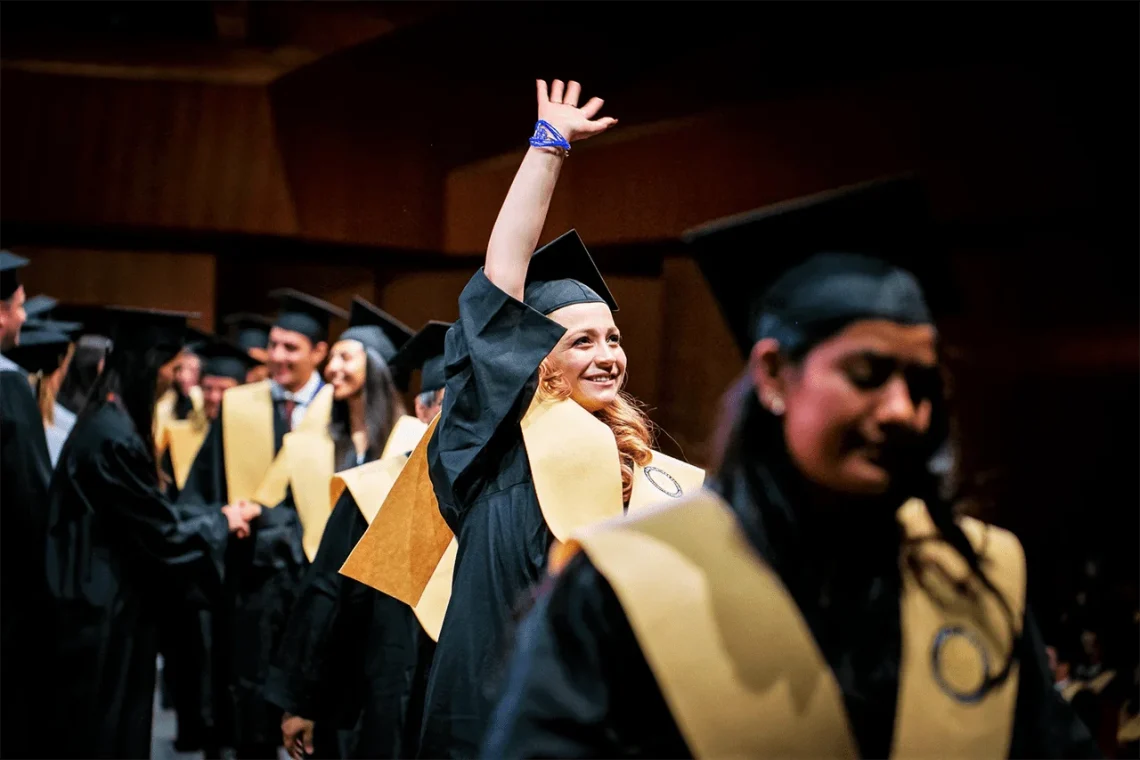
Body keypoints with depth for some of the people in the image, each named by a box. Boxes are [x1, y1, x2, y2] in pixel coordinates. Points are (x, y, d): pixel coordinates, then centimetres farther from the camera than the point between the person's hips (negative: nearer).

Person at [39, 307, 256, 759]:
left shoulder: (105, 422, 9)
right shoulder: (115, 436, -22)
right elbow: (161, 530, -17)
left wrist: (209, 521, 13)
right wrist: (221, 522, -1)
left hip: (101, 604, 10)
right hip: (107, 613, -10)